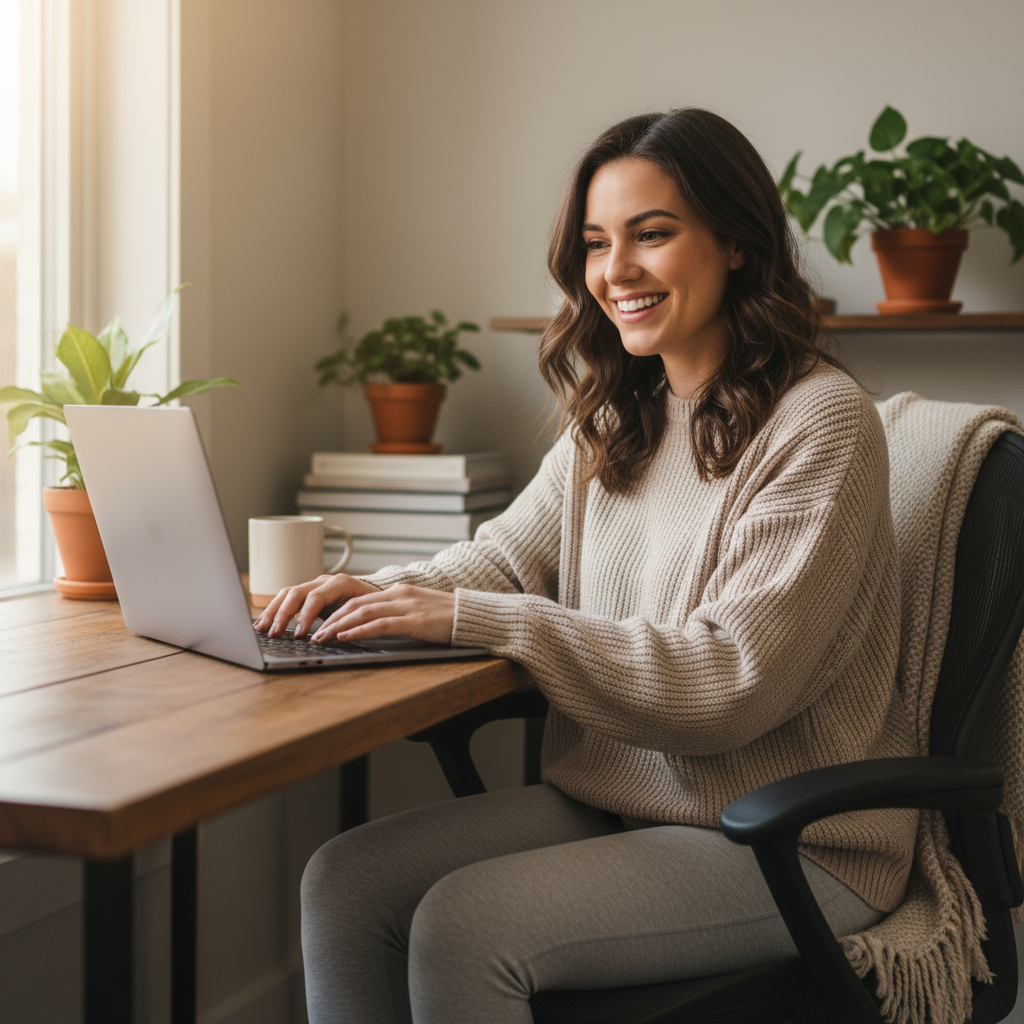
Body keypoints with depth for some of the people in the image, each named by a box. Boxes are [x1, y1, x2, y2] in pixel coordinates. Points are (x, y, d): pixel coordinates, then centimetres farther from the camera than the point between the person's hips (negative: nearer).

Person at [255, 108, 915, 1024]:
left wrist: (470, 617, -24)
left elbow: (735, 677, -22)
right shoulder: (614, 421, 10)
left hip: (787, 845, -7)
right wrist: (382, 592, -9)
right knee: (344, 882, -11)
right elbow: (509, 554, 15)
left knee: (464, 928, -24)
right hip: (610, 802, 7)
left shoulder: (820, 422, -15)